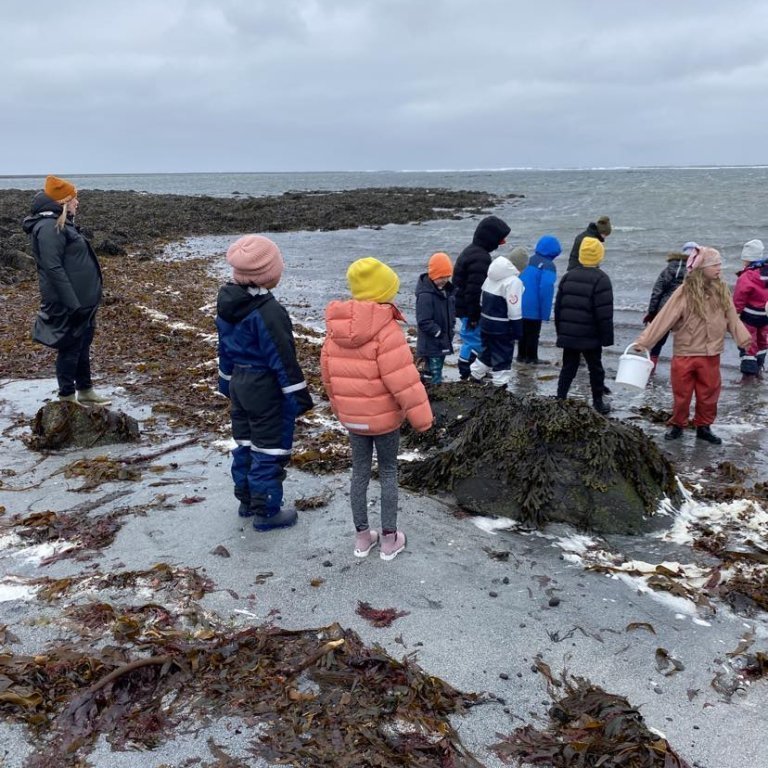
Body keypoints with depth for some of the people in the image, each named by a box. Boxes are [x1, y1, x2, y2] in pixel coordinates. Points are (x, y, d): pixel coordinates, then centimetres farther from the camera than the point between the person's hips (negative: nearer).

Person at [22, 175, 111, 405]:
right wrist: (73, 303, -25)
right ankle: (67, 398, 10)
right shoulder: (49, 227, -18)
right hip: (68, 304, -10)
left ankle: (85, 391, 30)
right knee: (70, 348, -1)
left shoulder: (60, 223, 14)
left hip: (82, 300, 10)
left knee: (83, 345, 18)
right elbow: (53, 268, -24)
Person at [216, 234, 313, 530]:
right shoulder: (267, 311, -25)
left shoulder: (227, 302, 3)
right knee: (269, 450, 3)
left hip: (239, 382, 9)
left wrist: (227, 381, 24)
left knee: (244, 443, 19)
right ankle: (266, 511, 13)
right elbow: (283, 358, -23)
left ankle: (247, 500, 33)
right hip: (266, 389, -9)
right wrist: (298, 396, -16)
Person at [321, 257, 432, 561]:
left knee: (359, 472, 15)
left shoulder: (335, 328, 0)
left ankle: (362, 537, 26)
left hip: (351, 416, 5)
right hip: (385, 416, -5)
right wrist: (421, 416, -14)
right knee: (388, 473, 10)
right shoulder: (386, 329, -22)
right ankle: (389, 539, 19)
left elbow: (327, 371, 9)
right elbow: (403, 379, -24)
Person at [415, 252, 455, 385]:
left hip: (443, 342, 9)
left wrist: (449, 331, 9)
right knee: (435, 379, -4)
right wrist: (440, 333, -20)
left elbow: (451, 311, 19)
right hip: (431, 344, -9)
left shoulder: (447, 289, 6)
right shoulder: (425, 295, -23)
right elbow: (424, 322, -25)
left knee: (431, 374, 20)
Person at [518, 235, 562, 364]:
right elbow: (546, 289, -22)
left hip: (521, 306, 6)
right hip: (534, 308, -6)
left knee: (523, 330, 20)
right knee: (533, 333, 9)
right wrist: (546, 313, -16)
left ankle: (521, 355, 28)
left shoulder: (529, 261, 7)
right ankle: (531, 358, 17)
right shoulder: (548, 266, -15)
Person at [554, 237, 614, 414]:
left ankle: (560, 400, 5)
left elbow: (558, 306, 10)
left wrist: (560, 330, 18)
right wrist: (607, 337, -7)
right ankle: (598, 404, 16)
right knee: (595, 369, 9)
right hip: (590, 337, -4)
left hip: (568, 335, 4)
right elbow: (605, 313, -14)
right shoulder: (601, 279, -12)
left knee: (568, 368, 11)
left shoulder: (568, 276, 6)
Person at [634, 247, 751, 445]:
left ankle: (704, 427, 30)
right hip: (685, 354, -4)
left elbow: (732, 318, 9)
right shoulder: (684, 293, -15)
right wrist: (643, 342, -20)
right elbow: (663, 319, -17)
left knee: (709, 394, 13)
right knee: (681, 394, 9)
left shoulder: (722, 291, -1)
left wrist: (744, 339, 4)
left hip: (711, 355, 4)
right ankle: (677, 425, 28)